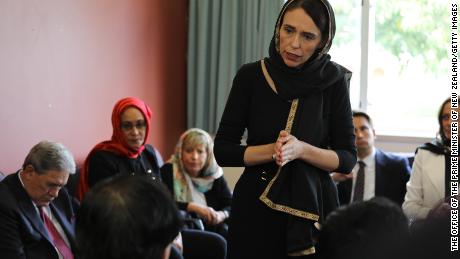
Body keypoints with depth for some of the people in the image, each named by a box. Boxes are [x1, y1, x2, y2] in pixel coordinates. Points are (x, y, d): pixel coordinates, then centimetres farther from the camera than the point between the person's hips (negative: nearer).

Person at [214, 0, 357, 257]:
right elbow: (223, 151, -4)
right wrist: (272, 150, -19)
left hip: (314, 207, 0)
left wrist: (301, 150, -20)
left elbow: (347, 159, -3)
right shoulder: (251, 76, -5)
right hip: (256, 207, 0)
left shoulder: (333, 81, -6)